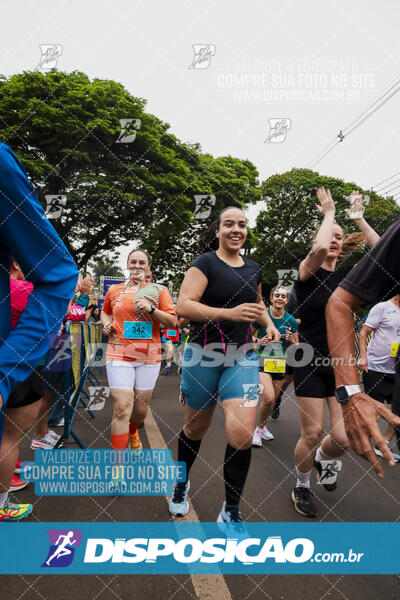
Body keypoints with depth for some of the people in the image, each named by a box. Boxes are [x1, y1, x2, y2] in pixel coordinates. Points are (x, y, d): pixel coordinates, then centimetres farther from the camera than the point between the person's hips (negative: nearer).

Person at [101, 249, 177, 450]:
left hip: (149, 357, 1)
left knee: (141, 409, 12)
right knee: (121, 410, -9)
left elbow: (172, 322, -1)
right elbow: (105, 311, 28)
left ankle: (133, 433, 47)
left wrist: (152, 309, -15)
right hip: (119, 354, 0)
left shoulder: (159, 290, 4)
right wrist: (106, 324, 7)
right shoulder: (114, 290, 9)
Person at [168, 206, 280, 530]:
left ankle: (231, 513, 15)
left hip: (242, 357, 4)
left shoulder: (253, 268, 10)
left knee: (243, 434, -9)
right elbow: (183, 306, -19)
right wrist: (229, 313, -29)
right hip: (204, 357, -3)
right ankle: (181, 483, 46)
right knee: (196, 429, 14)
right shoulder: (205, 262, -7)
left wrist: (269, 324, 9)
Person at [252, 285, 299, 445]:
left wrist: (291, 340, -14)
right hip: (263, 362, -3)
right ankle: (259, 428, 7)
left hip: (280, 365, 3)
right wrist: (258, 341, -13)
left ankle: (262, 426, 39)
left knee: (272, 400, 11)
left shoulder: (291, 321, 0)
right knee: (269, 398, -19)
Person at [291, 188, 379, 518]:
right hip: (311, 363, -4)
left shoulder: (348, 276, 7)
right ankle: (302, 486, 28)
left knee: (345, 436, -2)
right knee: (312, 434, 0)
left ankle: (324, 459, 34)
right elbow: (320, 249, -28)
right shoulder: (308, 273, -5)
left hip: (342, 363, 4)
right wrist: (329, 213, -11)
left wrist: (359, 219, -3)